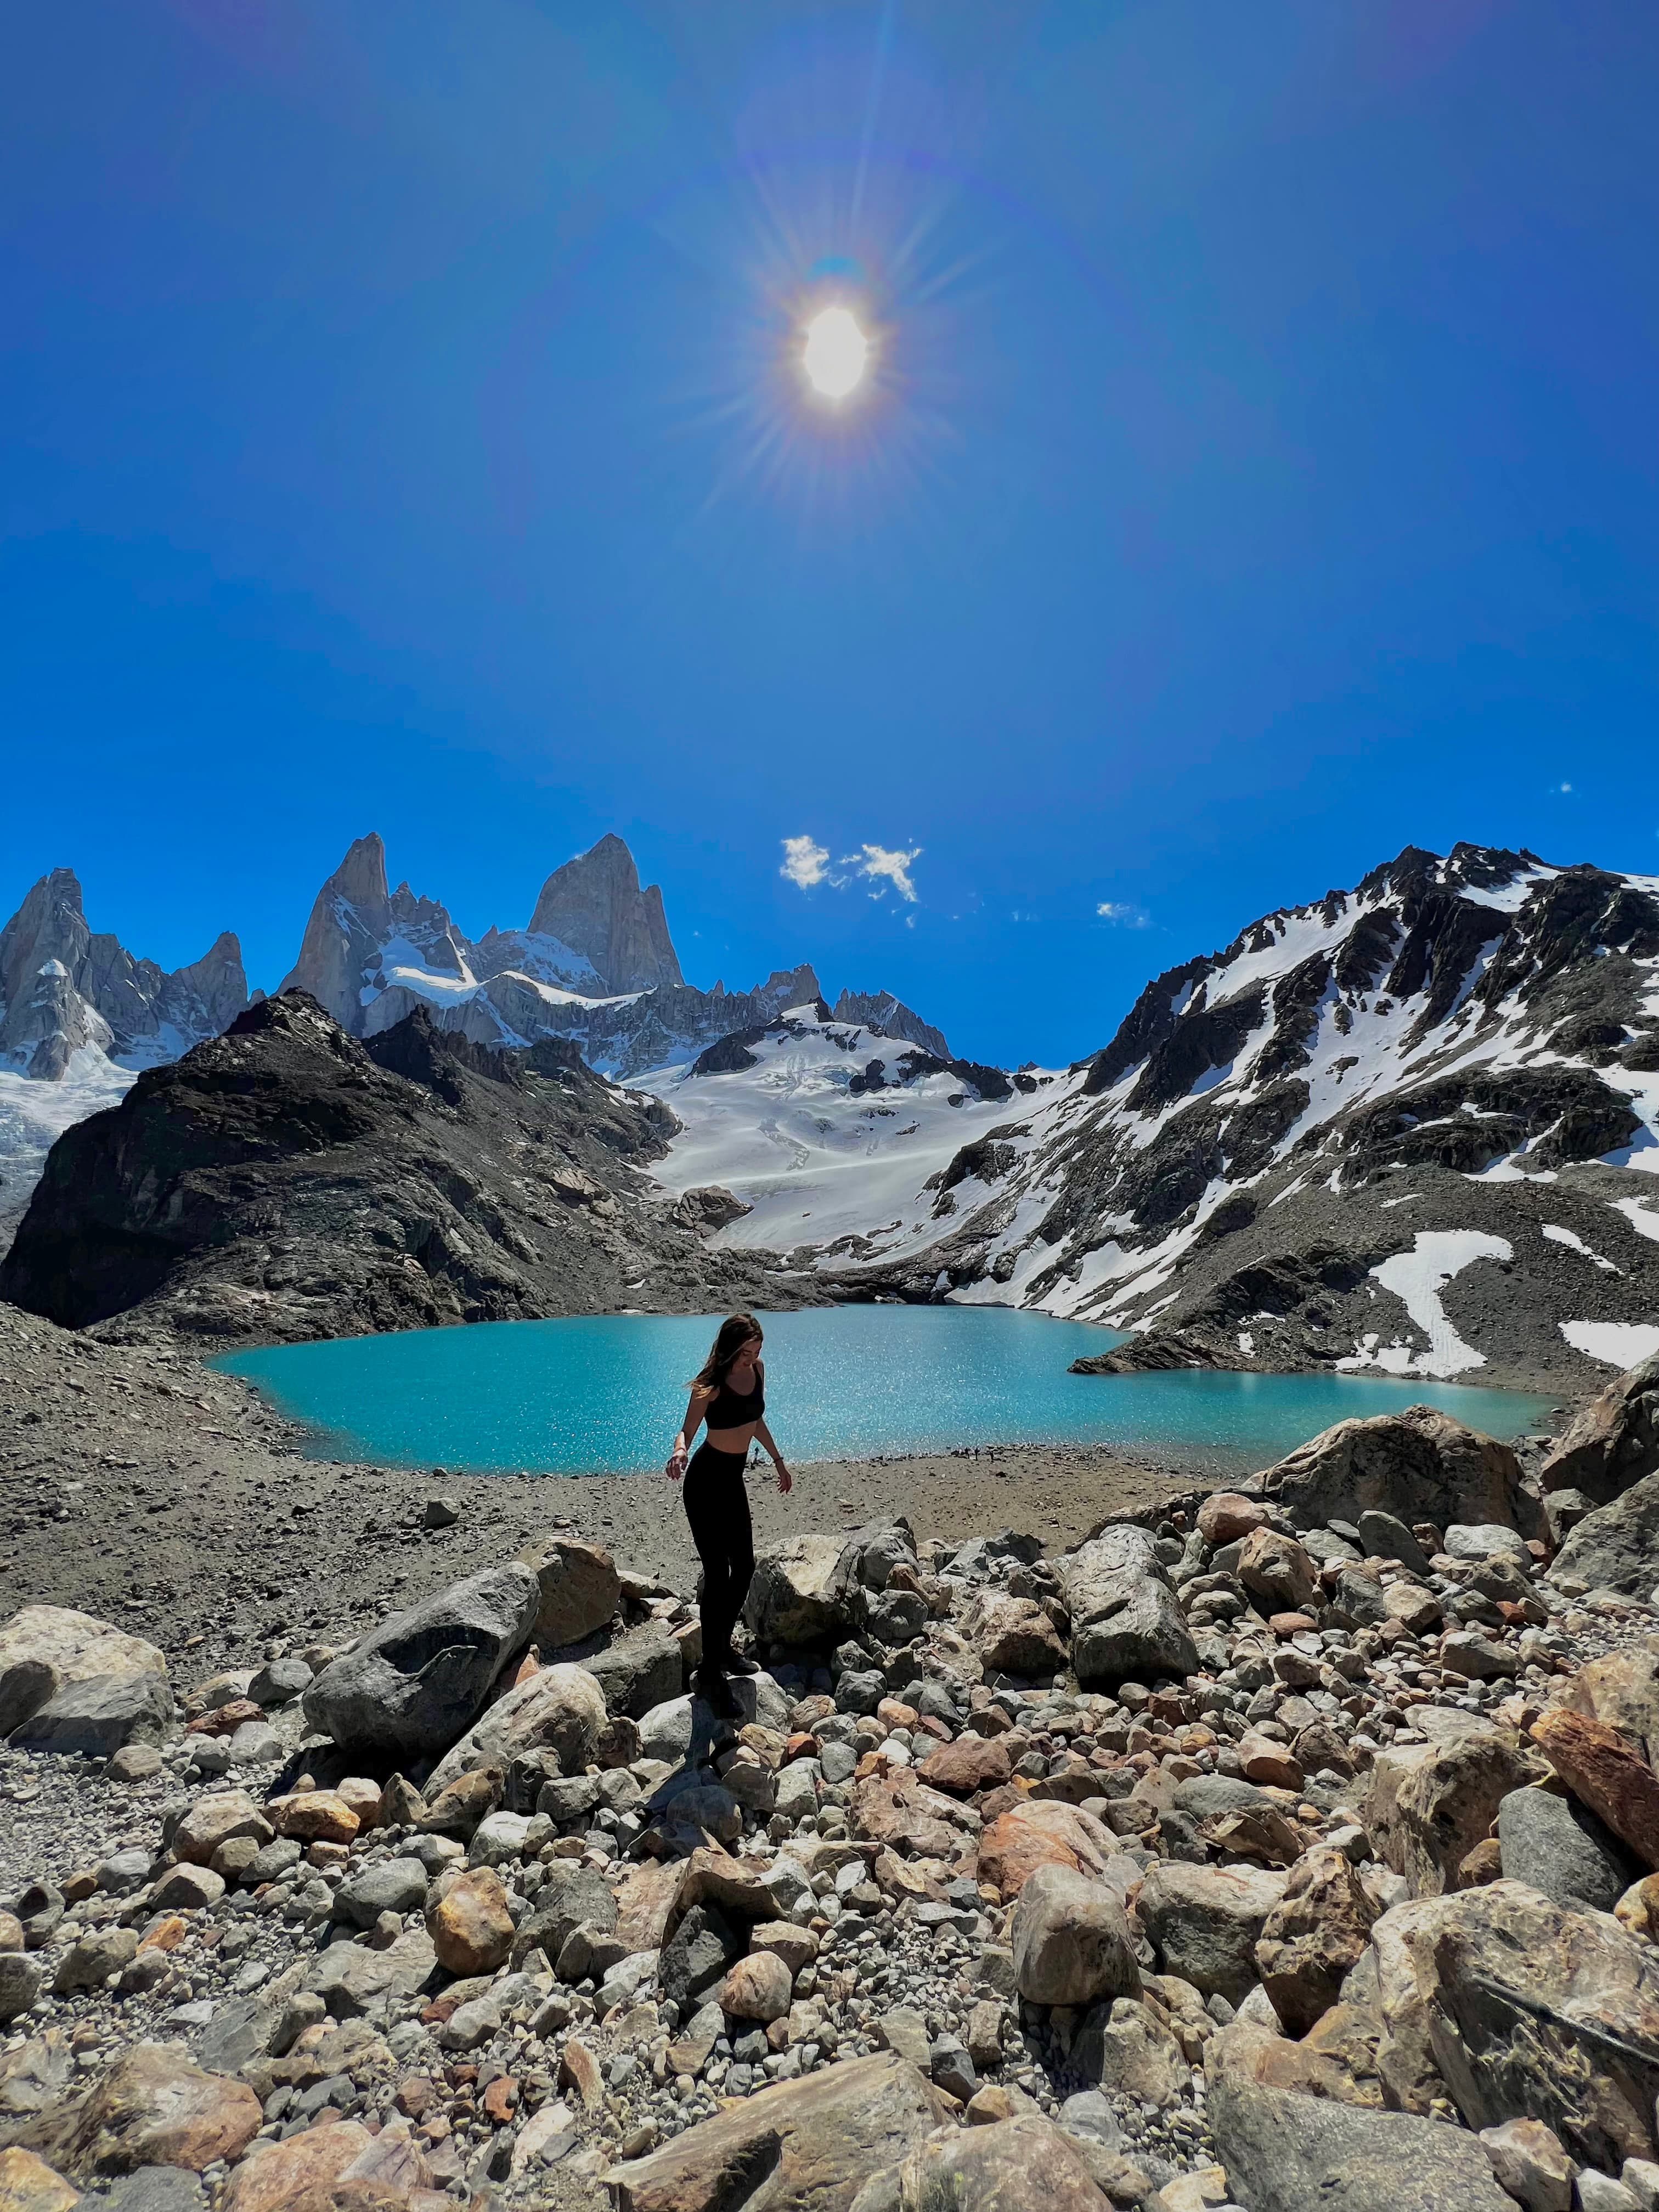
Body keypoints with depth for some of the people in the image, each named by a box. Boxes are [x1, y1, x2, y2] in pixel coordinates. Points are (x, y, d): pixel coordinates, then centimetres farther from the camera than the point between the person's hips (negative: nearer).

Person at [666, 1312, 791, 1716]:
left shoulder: (757, 1371, -1)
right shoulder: (710, 1385, -20)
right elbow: (687, 1430, -18)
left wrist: (778, 1461, 22)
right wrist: (679, 1452, -40)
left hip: (733, 1479, 7)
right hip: (705, 1483, -7)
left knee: (744, 1567, 14)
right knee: (718, 1576, -5)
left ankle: (723, 1648, 34)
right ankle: (711, 1673, 10)